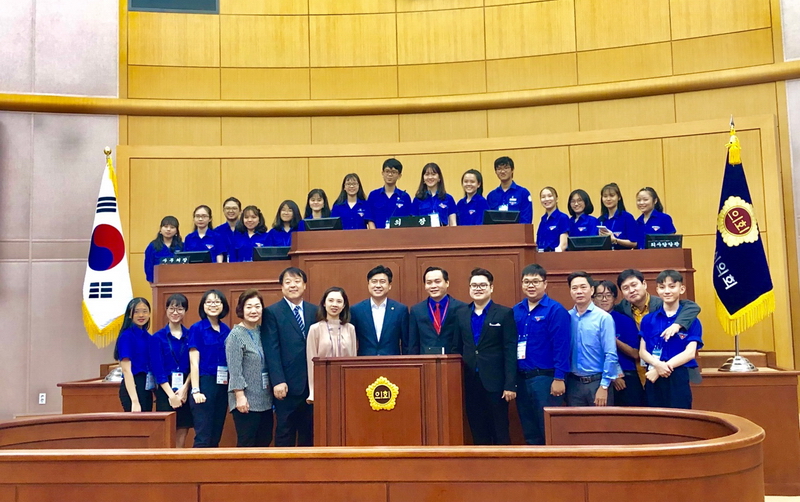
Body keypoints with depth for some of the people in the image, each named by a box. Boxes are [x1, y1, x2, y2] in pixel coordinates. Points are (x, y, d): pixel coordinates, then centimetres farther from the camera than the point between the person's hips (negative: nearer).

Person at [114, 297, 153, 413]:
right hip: (132, 387, -7)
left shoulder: (148, 337, 11)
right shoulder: (126, 336, -9)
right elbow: (126, 370, -15)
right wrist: (134, 401, -21)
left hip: (147, 388, 7)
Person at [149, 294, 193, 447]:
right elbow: (157, 369, -4)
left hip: (185, 390, 2)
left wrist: (185, 388, -10)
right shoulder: (157, 337, 2)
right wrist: (171, 394, -11)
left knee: (182, 437, 3)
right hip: (165, 390, -2)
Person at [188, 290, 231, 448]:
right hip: (204, 383, -5)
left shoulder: (226, 330, 10)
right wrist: (195, 390, -14)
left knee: (216, 436, 9)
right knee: (203, 437, -6)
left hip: (222, 385, 5)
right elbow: (194, 362, -7)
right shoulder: (197, 328, -4)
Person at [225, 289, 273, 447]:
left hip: (265, 400, 6)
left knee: (265, 441, 9)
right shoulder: (236, 335, -9)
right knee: (246, 445, 0)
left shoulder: (262, 332, 9)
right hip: (246, 401, -6)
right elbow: (234, 369, -14)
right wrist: (240, 396, -19)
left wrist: (273, 391, 11)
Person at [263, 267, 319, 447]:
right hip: (287, 384, -4)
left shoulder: (315, 311, 10)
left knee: (309, 432, 10)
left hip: (311, 383, 4)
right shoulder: (272, 312, -1)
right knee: (285, 432, 4)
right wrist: (277, 381, -14)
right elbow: (272, 350, -7)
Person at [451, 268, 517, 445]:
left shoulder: (505, 314, -2)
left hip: (494, 382, -3)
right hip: (470, 383, 4)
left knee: (500, 433, 4)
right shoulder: (461, 314, 10)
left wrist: (510, 384, -11)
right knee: (478, 433, 10)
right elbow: (456, 349, 11)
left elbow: (511, 352, -6)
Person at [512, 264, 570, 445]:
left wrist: (559, 378, -16)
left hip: (545, 377, -6)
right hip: (521, 377, 6)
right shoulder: (516, 311, 9)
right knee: (529, 431, 13)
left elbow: (561, 347, -12)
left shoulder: (555, 310, -8)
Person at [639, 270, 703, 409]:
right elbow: (642, 351, 4)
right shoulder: (648, 320, 8)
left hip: (679, 379, -2)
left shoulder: (691, 320, 2)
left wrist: (665, 366, -15)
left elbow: (690, 353, -6)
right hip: (654, 378, 2)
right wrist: (657, 364, -16)